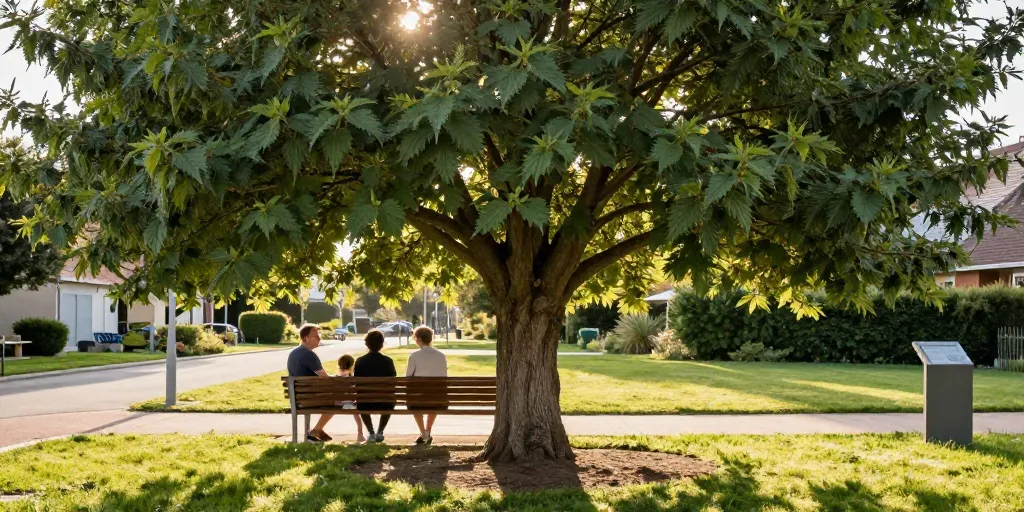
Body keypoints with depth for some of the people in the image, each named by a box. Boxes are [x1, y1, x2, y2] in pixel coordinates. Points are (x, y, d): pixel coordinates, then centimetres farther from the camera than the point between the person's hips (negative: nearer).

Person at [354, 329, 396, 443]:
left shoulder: (360, 361, -6)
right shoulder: (388, 361, -8)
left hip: (365, 404, 0)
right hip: (384, 403, 0)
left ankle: (371, 433, 24)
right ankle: (380, 432, 28)